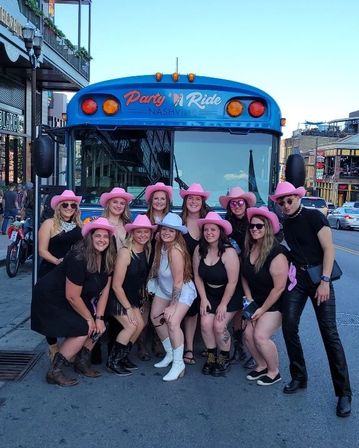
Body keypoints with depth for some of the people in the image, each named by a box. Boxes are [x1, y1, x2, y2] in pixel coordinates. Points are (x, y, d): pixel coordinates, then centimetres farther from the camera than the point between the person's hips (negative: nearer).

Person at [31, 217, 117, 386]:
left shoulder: (108, 259, -7)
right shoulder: (78, 258, -30)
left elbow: (104, 290, -3)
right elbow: (72, 296, -26)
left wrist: (99, 318, -8)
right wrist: (89, 318, -14)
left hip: (71, 302, 8)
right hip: (51, 299, -8)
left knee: (98, 327, -2)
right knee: (82, 331, -17)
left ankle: (82, 362, 16)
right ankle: (54, 372, -6)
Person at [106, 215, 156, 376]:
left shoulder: (146, 251, -3)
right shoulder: (125, 252, -25)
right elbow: (116, 286, -24)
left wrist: (136, 301, 5)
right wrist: (128, 308, -18)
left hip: (132, 296, 7)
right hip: (116, 296, -7)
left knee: (140, 324, -2)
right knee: (130, 326, -15)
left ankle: (123, 357, 15)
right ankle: (113, 361, 1)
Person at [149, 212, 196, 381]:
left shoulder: (175, 250, -30)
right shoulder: (160, 244, -8)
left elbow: (178, 282, -26)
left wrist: (173, 305, -22)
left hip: (182, 291, -8)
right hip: (164, 288, 8)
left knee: (173, 322, -21)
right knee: (155, 317, 9)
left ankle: (178, 363, -5)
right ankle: (170, 353, 26)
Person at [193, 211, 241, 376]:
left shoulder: (229, 252, -23)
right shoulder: (199, 250, -9)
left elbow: (232, 282, -20)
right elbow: (197, 276, -1)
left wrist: (223, 304, -14)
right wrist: (203, 299, -4)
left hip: (229, 295, -4)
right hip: (209, 294, 4)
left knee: (219, 325, -13)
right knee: (205, 323, -11)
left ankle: (224, 358, 13)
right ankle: (211, 356, 12)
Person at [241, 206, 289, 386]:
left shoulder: (276, 253, -24)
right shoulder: (248, 250, -2)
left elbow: (279, 287, -22)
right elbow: (244, 277, 9)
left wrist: (263, 309, -14)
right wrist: (249, 299, 0)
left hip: (275, 304, -7)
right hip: (257, 302, 7)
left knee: (261, 336, -17)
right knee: (248, 334, -4)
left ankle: (274, 372, 7)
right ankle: (261, 366, 20)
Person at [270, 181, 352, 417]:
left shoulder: (314, 216, -7)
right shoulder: (284, 223, 10)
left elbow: (329, 249, -12)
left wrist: (325, 281, -19)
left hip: (319, 276, -5)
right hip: (297, 278, 5)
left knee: (330, 333, -7)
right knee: (289, 327, -2)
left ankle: (344, 393, 0)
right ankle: (299, 377, 17)